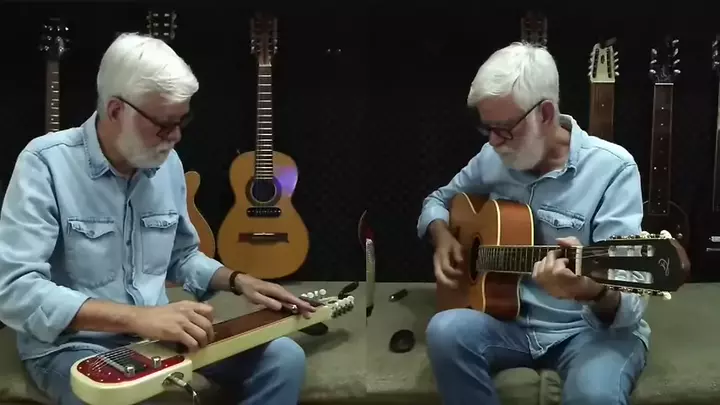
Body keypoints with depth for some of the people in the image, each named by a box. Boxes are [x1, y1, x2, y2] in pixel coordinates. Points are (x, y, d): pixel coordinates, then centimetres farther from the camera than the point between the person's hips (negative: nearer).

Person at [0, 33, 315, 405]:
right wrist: (137, 316, -34)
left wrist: (237, 281, -1)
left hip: (158, 334, 6)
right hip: (72, 344, -6)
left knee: (284, 358, -10)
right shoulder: (46, 163, -16)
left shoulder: (168, 163, 3)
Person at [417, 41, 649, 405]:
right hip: (511, 317, 5)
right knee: (446, 332, -27)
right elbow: (439, 199, 19)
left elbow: (628, 300, -21)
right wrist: (441, 236, -4)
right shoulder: (494, 157, 1)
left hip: (596, 327, -4)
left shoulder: (612, 169, -15)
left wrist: (593, 291, -45)